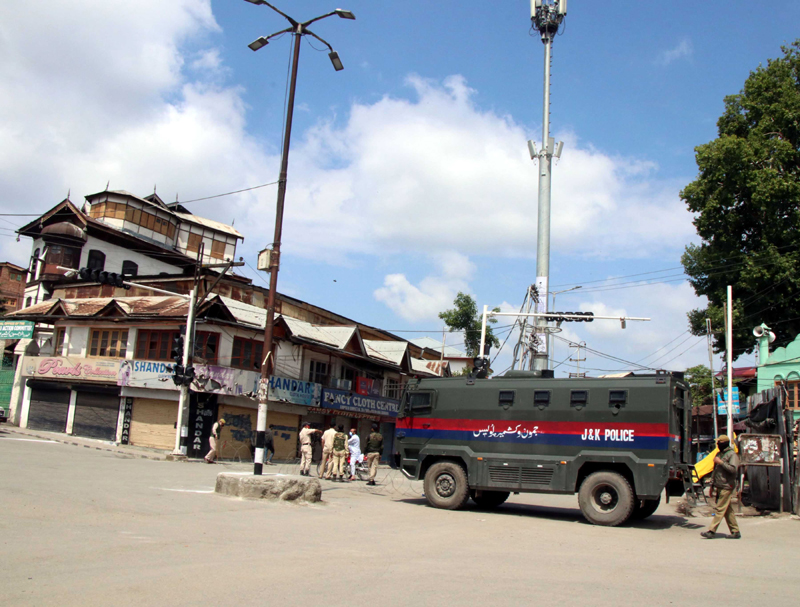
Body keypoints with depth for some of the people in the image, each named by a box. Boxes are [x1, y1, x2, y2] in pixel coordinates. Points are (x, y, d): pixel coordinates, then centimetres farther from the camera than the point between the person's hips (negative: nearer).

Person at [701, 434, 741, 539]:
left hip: (726, 487, -9)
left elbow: (733, 469, -21)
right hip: (719, 487, 9)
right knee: (728, 510, 11)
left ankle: (711, 531, -12)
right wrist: (712, 484, 22)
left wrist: (721, 462, -20)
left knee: (720, 509, -9)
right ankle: (735, 531, 16)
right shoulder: (719, 454, 18)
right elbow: (715, 470, 23)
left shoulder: (732, 455, -8)